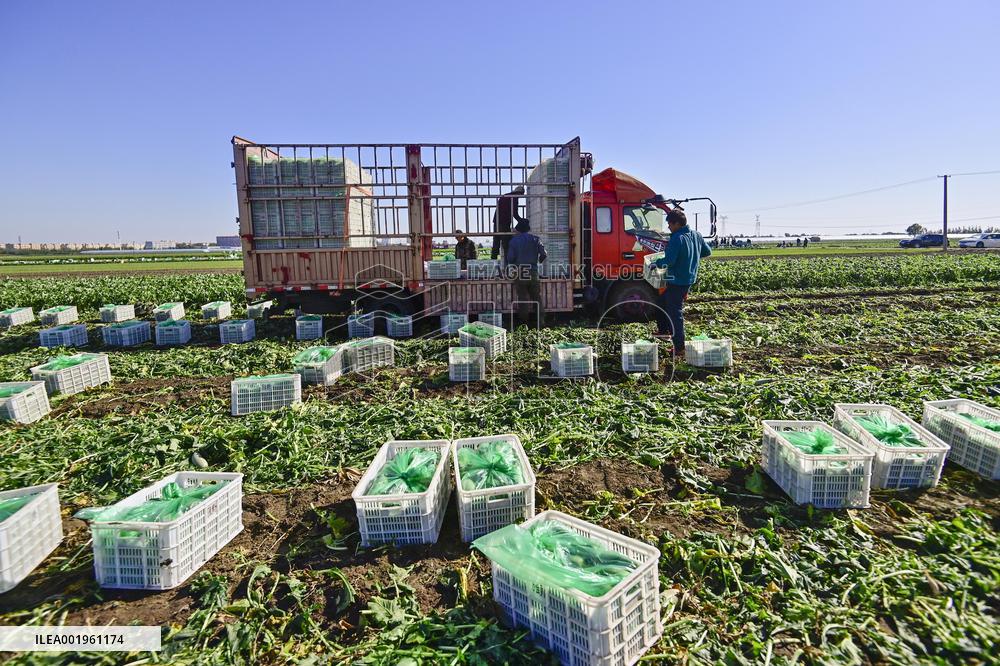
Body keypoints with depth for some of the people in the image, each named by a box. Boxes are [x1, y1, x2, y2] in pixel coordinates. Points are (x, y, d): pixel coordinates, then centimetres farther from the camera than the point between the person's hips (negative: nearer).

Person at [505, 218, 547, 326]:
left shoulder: (514, 240, -2)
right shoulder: (534, 239, 2)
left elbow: (510, 257, -7)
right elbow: (544, 255, -1)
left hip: (519, 274, -1)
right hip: (533, 272, 1)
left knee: (522, 299, 5)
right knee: (537, 297, 9)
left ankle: (523, 322, 8)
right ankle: (541, 320, 7)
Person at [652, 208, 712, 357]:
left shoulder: (677, 239, -22)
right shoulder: (696, 235, 7)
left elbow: (668, 261, -26)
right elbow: (707, 252, 18)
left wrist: (656, 263, -8)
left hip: (677, 282, -10)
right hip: (689, 278, 10)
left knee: (675, 313, -2)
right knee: (662, 302, 25)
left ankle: (679, 348, 3)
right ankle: (663, 330, 38)